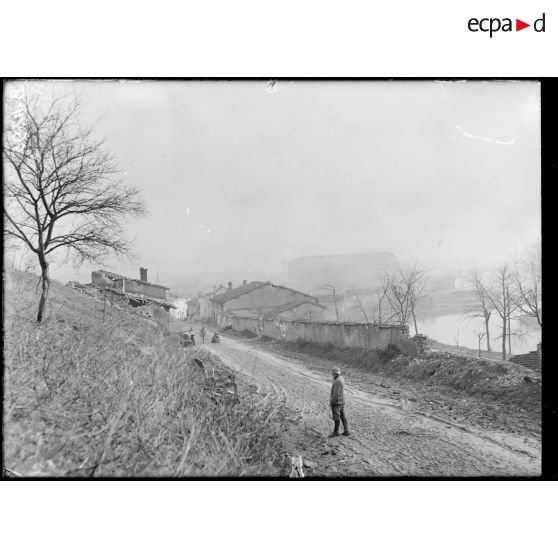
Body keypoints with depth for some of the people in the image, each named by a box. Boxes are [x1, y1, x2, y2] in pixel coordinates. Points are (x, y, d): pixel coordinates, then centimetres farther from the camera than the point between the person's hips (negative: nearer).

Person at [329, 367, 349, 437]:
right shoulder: (341, 379, 9)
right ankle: (346, 431, 16)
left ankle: (336, 432, 12)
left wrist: (331, 401, -16)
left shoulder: (337, 381, -24)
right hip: (342, 401, 10)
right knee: (342, 416, 12)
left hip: (336, 402, -10)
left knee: (336, 417, 2)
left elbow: (336, 393, -25)